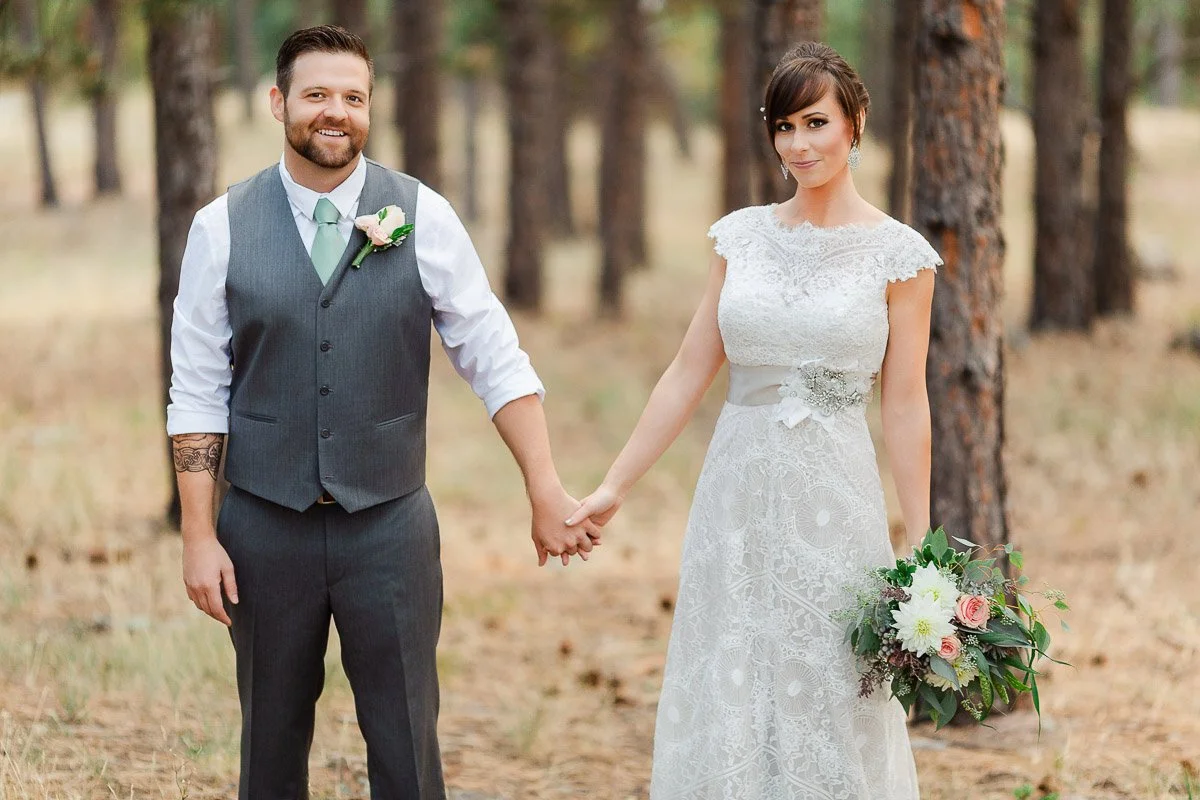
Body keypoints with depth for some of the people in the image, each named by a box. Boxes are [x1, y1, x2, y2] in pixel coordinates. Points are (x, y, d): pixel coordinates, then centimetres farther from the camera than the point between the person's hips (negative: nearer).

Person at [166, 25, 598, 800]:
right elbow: (197, 392, 0)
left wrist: (547, 491, -5)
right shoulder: (223, 227, -2)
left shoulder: (423, 217, -2)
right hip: (265, 527, 1)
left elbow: (496, 360, 0)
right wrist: (198, 534, -5)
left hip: (389, 525, 0)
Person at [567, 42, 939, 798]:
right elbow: (690, 373, 8)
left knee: (830, 711, 2)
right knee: (726, 707, 6)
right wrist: (613, 487, 4)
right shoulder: (742, 237, 7)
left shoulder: (898, 254, -3)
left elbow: (906, 407, -2)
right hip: (737, 493, 3)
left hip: (834, 500, -3)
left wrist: (922, 549, -4)